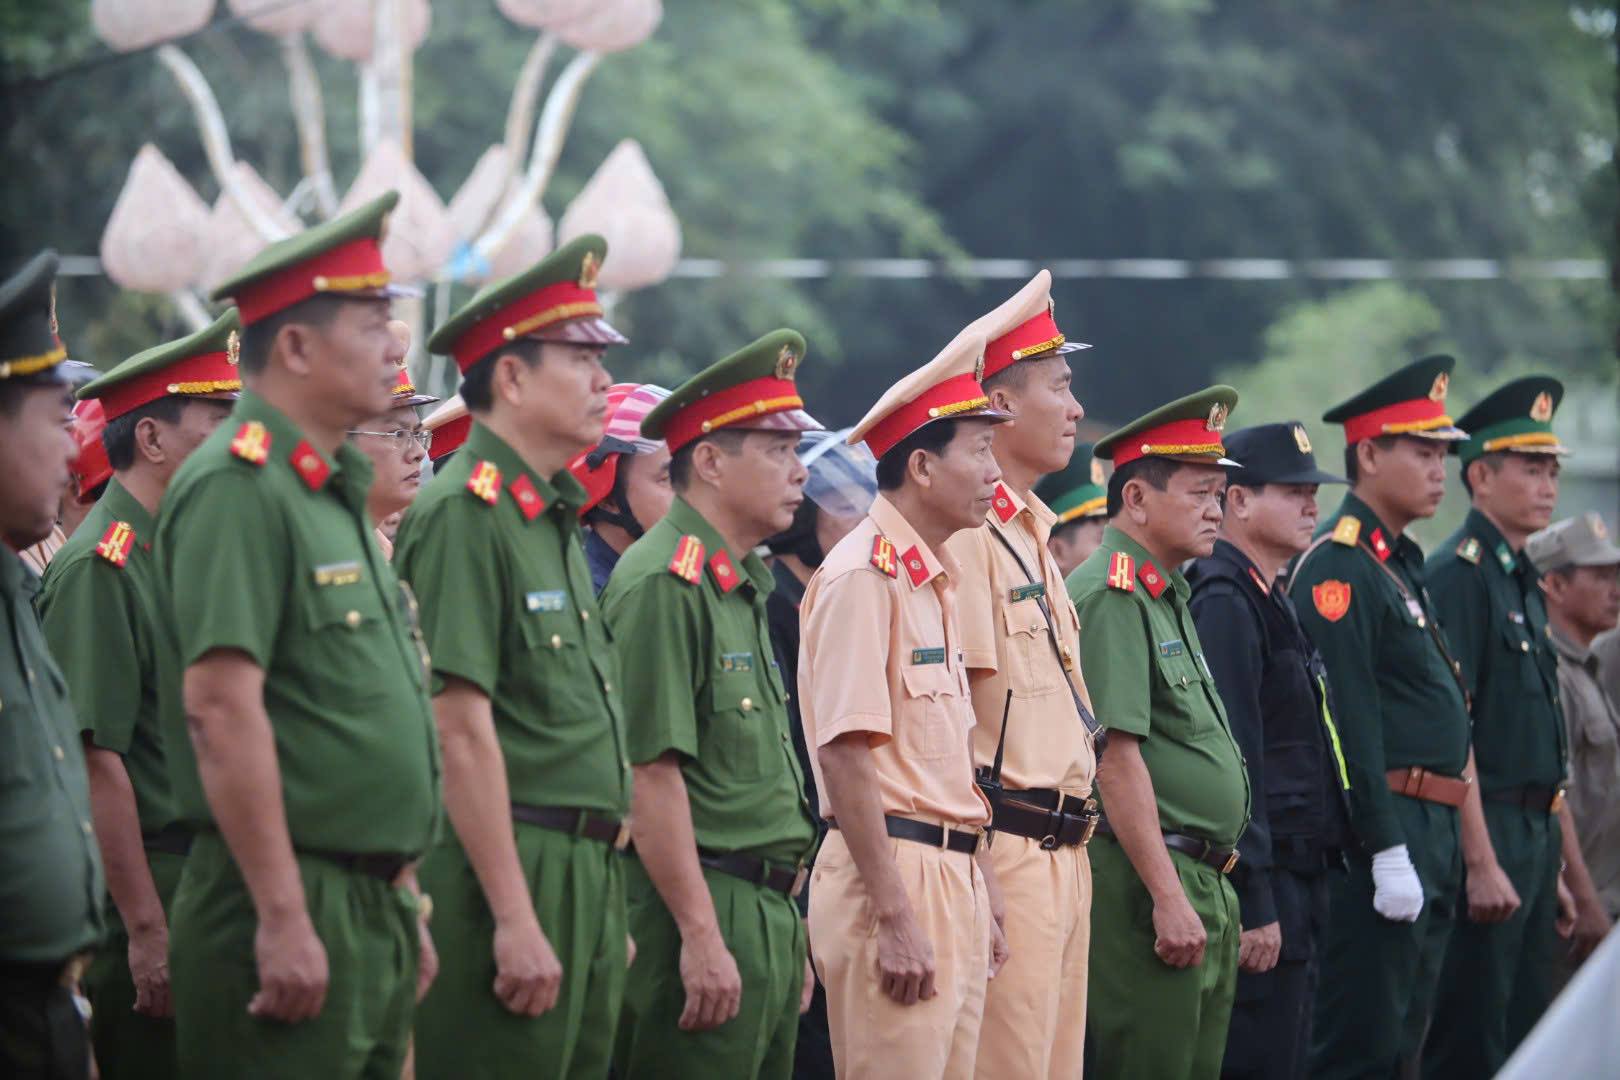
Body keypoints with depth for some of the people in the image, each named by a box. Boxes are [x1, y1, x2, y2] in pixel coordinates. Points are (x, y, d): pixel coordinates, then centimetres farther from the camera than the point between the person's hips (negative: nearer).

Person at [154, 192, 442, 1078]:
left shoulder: (335, 496, 18)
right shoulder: (237, 488, -12)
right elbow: (221, 705, -21)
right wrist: (284, 919, -24)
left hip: (369, 909, 9)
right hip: (292, 912, -9)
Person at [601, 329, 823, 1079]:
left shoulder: (742, 589, 19)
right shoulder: (665, 585, -13)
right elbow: (652, 772, -19)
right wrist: (701, 935, -21)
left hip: (766, 914, 10)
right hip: (698, 912, -10)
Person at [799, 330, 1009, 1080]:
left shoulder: (935, 580, 18)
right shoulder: (864, 576, -12)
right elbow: (847, 758, -18)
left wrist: (984, 902, 19)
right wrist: (894, 917, -21)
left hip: (954, 873, 9)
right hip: (894, 875, -9)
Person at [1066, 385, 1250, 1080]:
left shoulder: (1167, 597, 19)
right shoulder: (1112, 598, -13)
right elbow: (1115, 757, -20)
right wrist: (1168, 898, -22)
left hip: (1200, 888, 10)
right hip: (1144, 886, -10)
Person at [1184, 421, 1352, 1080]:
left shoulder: (1270, 602, 18)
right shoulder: (1225, 604, -14)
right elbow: (1233, 764, -20)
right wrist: (1254, 906, -23)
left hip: (1298, 876, 10)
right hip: (1264, 884, -10)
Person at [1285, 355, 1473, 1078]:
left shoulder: (1402, 563, 19)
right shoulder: (1337, 566, -12)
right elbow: (1349, 722, -19)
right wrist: (1387, 851, -22)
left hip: (1430, 834, 10)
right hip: (1382, 834, -10)